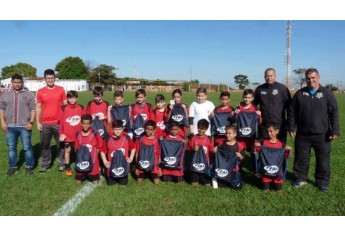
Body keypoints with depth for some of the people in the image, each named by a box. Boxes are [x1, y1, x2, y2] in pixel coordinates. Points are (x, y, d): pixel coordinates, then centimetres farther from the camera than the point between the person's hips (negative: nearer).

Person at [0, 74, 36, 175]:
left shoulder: (28, 94, 1)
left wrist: (31, 122, -10)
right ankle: (13, 167, 23)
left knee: (27, 147, 2)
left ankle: (29, 166, 16)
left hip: (24, 126, -3)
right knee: (11, 148, 10)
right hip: (10, 126, 3)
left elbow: (33, 109, -1)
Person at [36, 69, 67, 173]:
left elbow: (66, 105, 4)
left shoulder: (61, 90, 2)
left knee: (61, 144, 6)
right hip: (45, 123, 1)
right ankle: (45, 165, 19)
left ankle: (61, 164, 17)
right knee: (45, 145, 8)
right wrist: (38, 122, 0)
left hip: (59, 122, -1)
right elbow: (38, 107, 5)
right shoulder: (40, 92, 3)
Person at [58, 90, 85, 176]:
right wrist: (61, 133, -4)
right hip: (67, 135, -1)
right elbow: (60, 122, -1)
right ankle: (67, 168, 24)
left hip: (78, 135, 1)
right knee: (67, 150, 11)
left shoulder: (81, 108, -1)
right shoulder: (64, 108, -4)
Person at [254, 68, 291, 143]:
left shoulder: (282, 88, -3)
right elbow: (254, 103, 21)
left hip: (280, 124, -3)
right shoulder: (259, 89, 7)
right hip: (264, 124, 3)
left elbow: (289, 106, -2)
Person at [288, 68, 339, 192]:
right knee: (301, 158, 11)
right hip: (302, 134, 1)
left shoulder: (327, 94, -2)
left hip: (322, 135, -1)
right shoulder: (299, 94, 2)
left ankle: (322, 181, 25)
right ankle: (300, 178, 28)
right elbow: (292, 111, 5)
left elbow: (334, 113, -2)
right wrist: (291, 127, 1)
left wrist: (335, 130, -7)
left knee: (323, 159, 9)